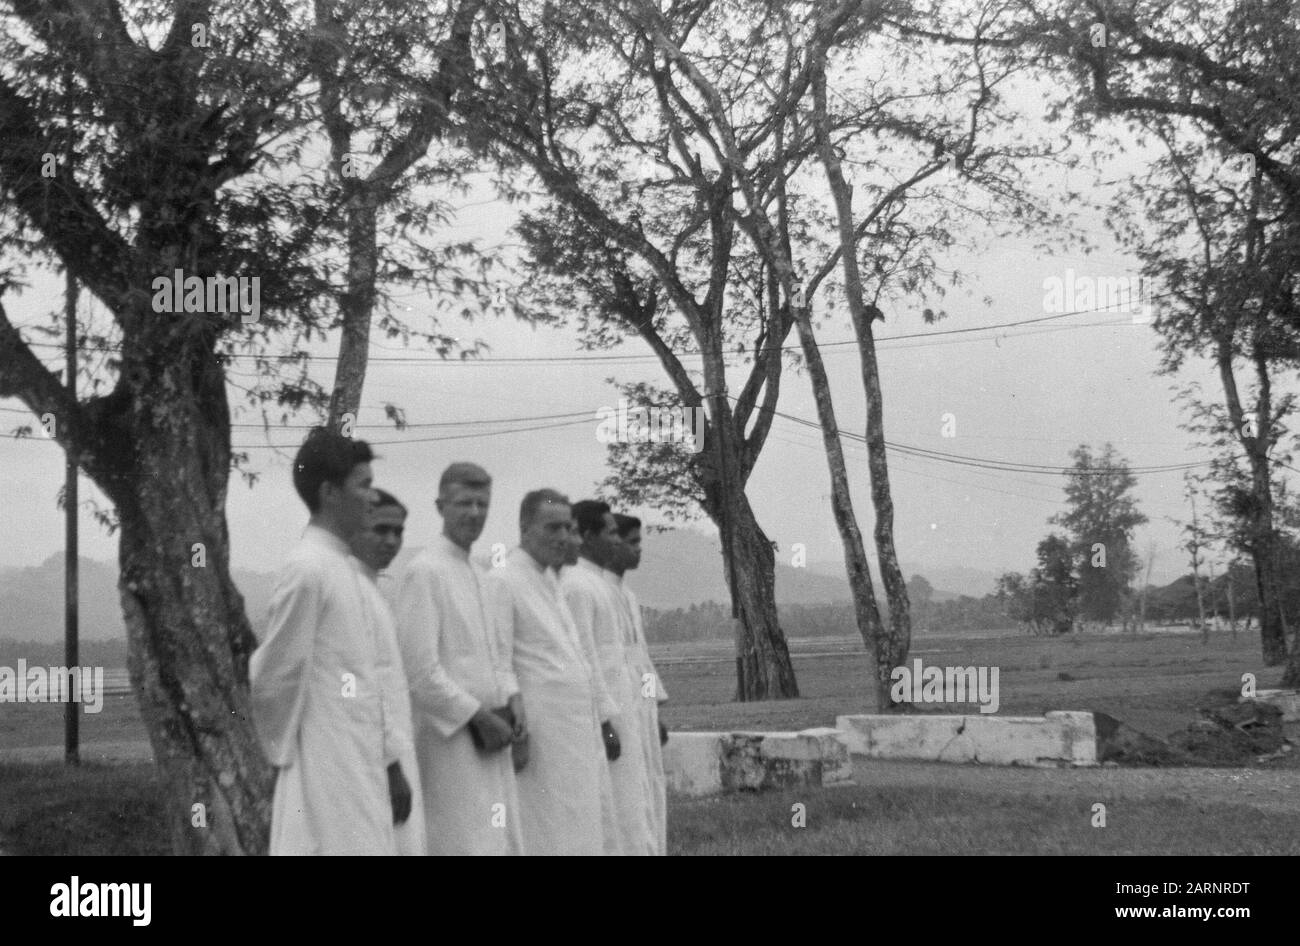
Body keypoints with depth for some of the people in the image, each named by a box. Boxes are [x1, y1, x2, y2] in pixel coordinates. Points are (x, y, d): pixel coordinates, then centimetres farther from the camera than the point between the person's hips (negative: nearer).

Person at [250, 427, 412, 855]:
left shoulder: (346, 568, 13)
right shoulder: (308, 570, -14)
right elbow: (273, 679, -11)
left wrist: (390, 762, 17)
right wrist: (285, 753, 1)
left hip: (364, 771, 8)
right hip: (329, 777, -8)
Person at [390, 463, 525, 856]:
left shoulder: (476, 573, 15)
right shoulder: (423, 572, -11)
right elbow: (420, 669, -17)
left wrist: (512, 698, 6)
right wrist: (478, 716, -13)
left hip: (490, 739, 8)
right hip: (450, 737, -8)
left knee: (503, 841, 10)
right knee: (466, 843, -7)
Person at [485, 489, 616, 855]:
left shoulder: (550, 580, 17)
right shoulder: (501, 582, -10)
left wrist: (600, 721, 17)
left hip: (579, 734, 9)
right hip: (540, 732, -9)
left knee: (584, 834, 11)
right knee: (548, 838, -7)